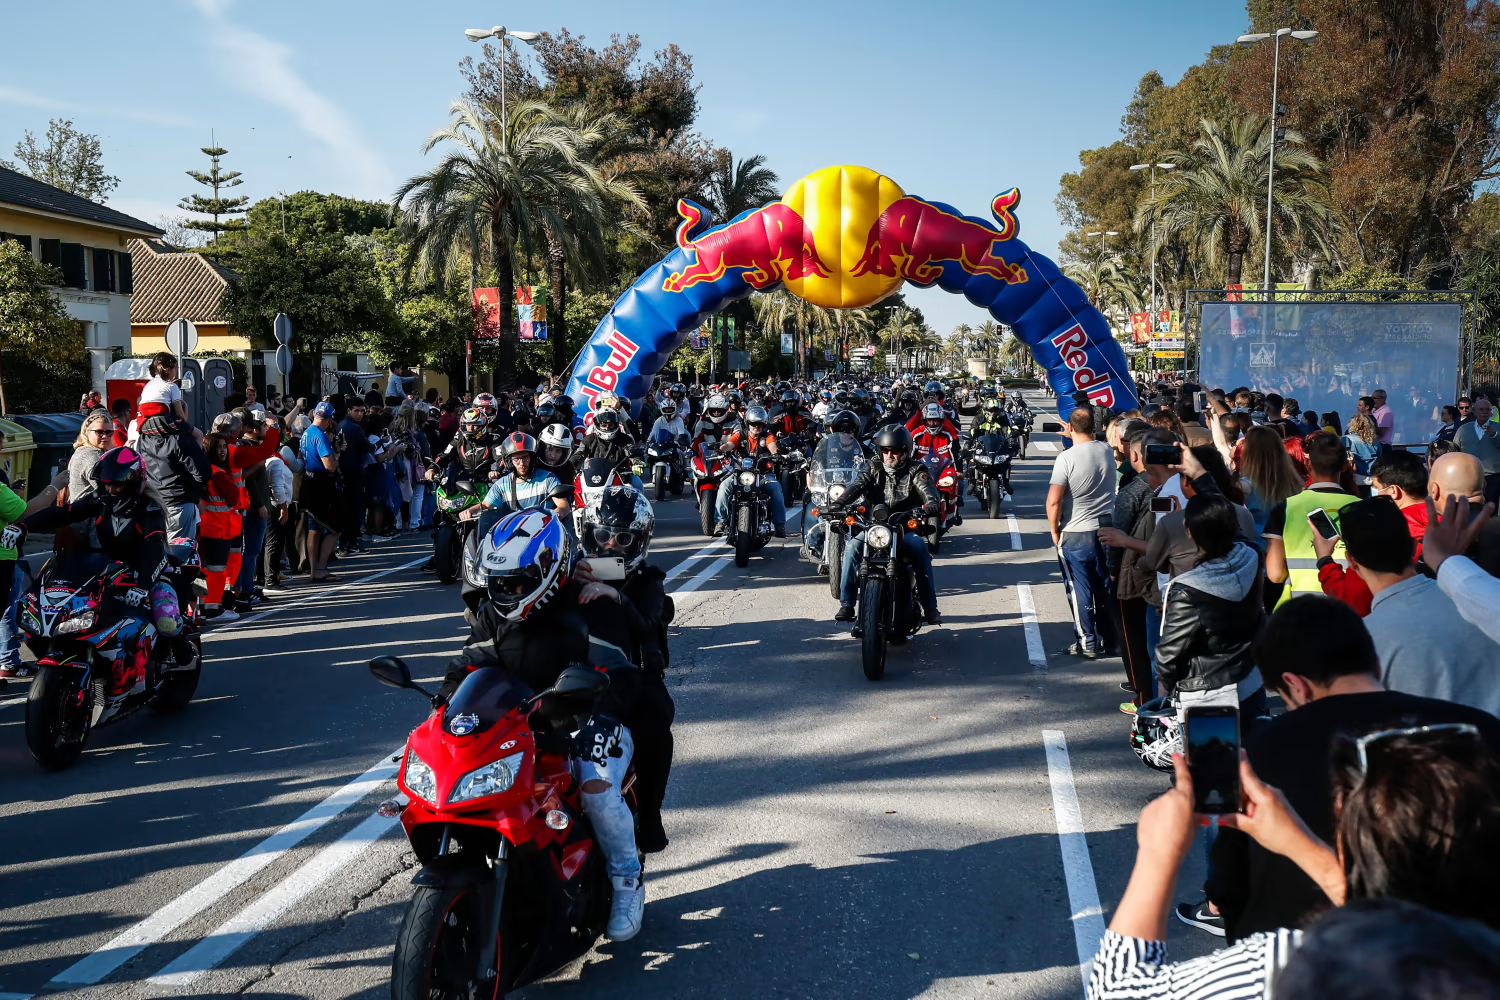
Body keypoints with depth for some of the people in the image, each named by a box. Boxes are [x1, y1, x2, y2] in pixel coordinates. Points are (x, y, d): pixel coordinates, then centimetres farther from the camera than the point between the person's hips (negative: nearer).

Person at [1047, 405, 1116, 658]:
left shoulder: (1067, 458, -18)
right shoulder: (1107, 451, -2)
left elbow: (1053, 501, -20)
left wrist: (1054, 530, -5)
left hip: (1076, 533, -5)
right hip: (1107, 530, 5)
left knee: (1080, 589, 4)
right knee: (1105, 587, 16)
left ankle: (1087, 643, 8)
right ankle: (1107, 637, 26)